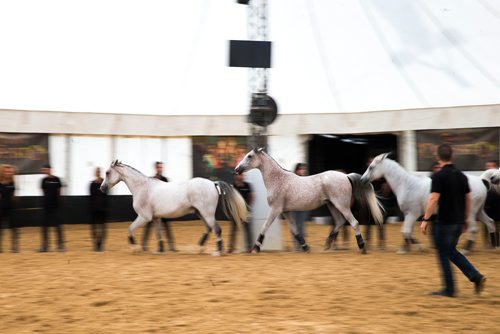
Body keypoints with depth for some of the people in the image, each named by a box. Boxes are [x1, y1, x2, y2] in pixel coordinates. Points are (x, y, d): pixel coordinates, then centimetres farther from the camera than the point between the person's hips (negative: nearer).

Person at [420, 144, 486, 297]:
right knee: (452, 251, 19)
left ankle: (449, 289, 8)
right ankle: (475, 276, 4)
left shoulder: (439, 176, -13)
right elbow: (468, 199, 12)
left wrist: (425, 220, -16)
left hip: (444, 222, -7)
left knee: (444, 255, 5)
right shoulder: (461, 175, 8)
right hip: (458, 222, 7)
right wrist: (465, 219, 21)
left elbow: (433, 200, -20)